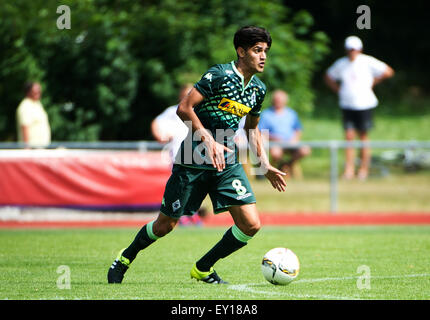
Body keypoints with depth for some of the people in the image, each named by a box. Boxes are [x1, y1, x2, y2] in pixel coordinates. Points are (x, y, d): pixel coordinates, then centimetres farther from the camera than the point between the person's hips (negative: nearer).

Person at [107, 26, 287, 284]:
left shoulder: (258, 88, 8)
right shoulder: (220, 75, -14)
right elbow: (184, 108, -17)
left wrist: (266, 166, 16)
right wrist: (208, 140, -26)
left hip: (227, 162, 6)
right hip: (194, 161, -6)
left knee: (251, 225, -10)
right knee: (165, 226, 5)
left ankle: (203, 268, 10)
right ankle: (125, 259, 33)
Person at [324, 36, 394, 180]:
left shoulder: (368, 62, -4)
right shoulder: (341, 63, 5)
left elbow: (388, 71, 1)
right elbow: (328, 77, 21)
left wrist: (372, 82, -1)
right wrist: (339, 90, 8)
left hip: (364, 104, -2)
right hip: (347, 105, 2)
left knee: (363, 136, 2)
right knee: (349, 136, -4)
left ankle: (364, 168, 10)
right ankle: (349, 168, -3)